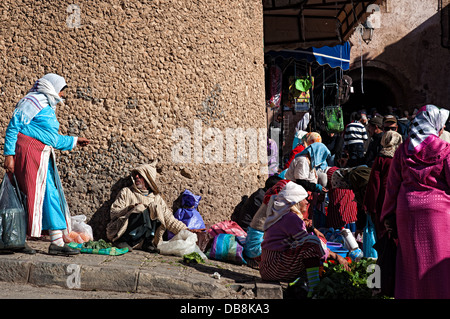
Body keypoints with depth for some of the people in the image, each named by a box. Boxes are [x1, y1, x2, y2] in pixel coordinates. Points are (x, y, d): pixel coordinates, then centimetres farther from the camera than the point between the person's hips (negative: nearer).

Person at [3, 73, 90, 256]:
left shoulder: (49, 107, 22)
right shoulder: (34, 101, -6)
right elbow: (13, 127, -11)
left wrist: (74, 141, 32)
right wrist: (9, 155, -16)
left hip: (43, 157, 9)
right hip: (29, 153, -9)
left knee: (52, 196, 5)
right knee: (30, 195, -7)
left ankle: (57, 242, 7)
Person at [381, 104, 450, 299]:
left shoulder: (402, 150, 5)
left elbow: (392, 186, 7)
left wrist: (389, 217, 12)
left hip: (407, 211, 3)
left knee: (411, 262, 11)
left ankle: (408, 295, 17)